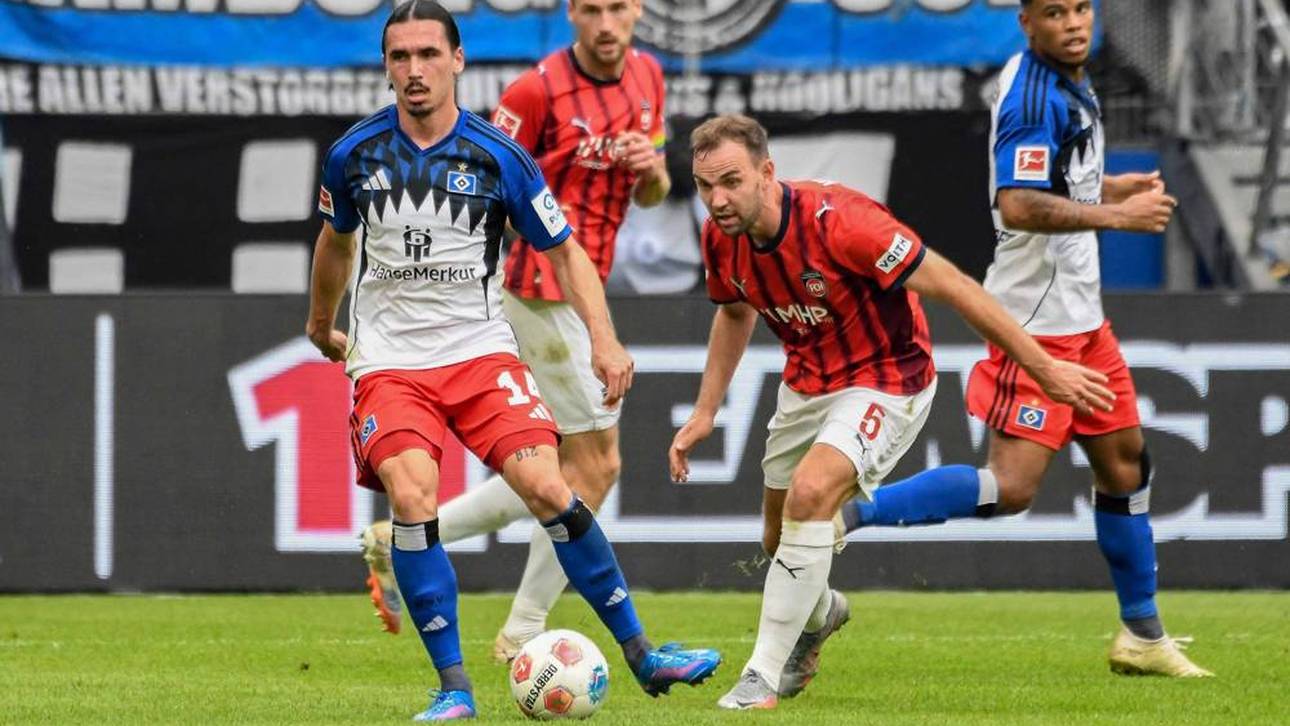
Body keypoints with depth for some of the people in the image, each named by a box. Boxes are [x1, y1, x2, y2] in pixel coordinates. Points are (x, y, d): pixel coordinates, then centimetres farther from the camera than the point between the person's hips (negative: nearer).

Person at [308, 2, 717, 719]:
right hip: (388, 358, 0)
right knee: (413, 495, -22)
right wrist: (321, 325, 33)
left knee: (547, 487, -15)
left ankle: (641, 653, -2)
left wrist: (604, 337, -12)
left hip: (480, 349, 0)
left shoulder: (500, 157, -6)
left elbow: (565, 252, 2)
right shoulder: (354, 155, -1)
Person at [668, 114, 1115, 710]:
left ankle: (763, 675, -20)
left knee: (809, 494, -29)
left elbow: (949, 286, -26)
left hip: (884, 377, -7)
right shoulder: (721, 239, -12)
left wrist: (1045, 368, -22)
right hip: (807, 384, 7)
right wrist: (705, 412, 9)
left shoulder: (837, 220, -32)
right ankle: (817, 612, 53)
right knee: (780, 539, 16)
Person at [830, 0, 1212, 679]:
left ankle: (1142, 636, 25)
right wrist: (1116, 214, -25)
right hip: (1037, 319, -10)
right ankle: (848, 513, -13)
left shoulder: (1069, 84, 13)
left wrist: (1115, 187, 15)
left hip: (1081, 316, 10)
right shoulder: (1032, 94, -18)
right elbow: (1017, 206, -28)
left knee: (1124, 463, 15)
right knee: (1012, 486, -16)